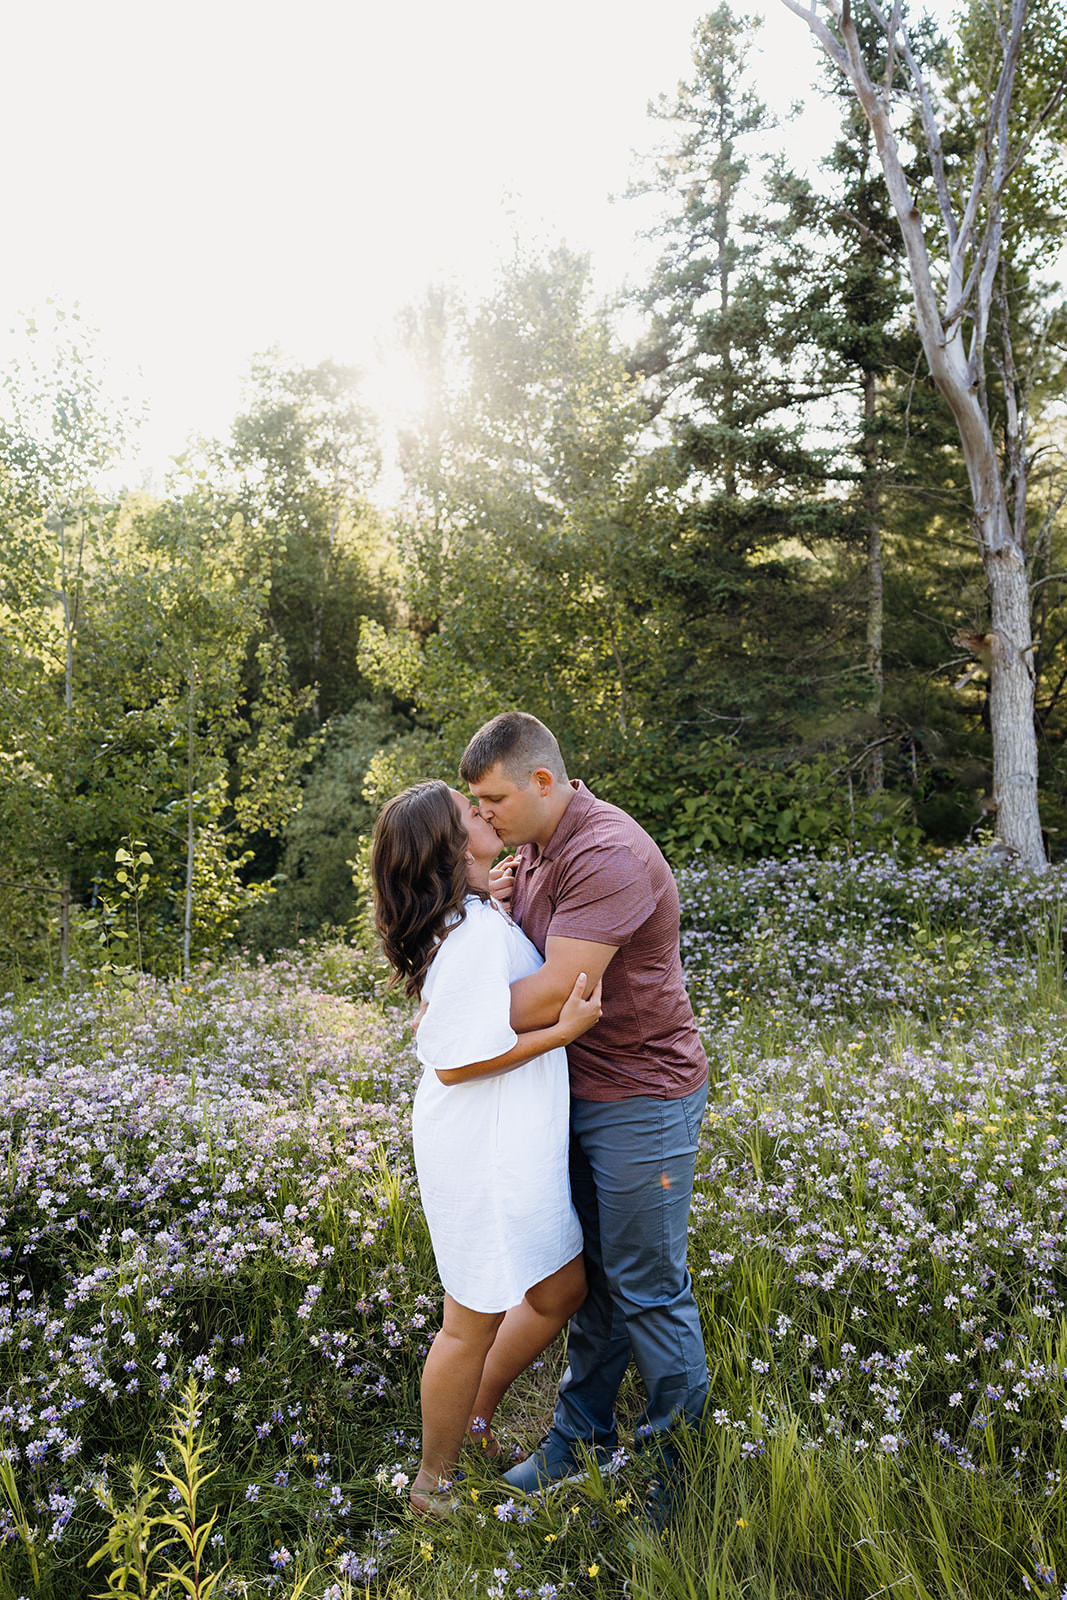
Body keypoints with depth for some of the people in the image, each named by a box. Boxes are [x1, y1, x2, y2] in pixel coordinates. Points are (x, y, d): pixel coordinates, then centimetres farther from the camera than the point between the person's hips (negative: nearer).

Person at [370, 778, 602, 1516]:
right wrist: (564, 1029, -23)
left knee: (563, 1288, 21)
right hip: (483, 1156, -10)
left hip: (515, 1145, 10)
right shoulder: (478, 935, -25)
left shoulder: (481, 914, 4)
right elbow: (456, 1062, -25)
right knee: (476, 1322, 9)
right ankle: (434, 1486, 33)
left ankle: (473, 1416, 42)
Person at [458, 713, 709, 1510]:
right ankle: (582, 1438, 35)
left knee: (647, 1286, 5)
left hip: (640, 1101, -9)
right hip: (577, 1096, 9)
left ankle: (680, 1461, 25)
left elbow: (557, 994, -29)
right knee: (587, 1274, 19)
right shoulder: (533, 851, 7)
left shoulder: (607, 855, -24)